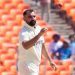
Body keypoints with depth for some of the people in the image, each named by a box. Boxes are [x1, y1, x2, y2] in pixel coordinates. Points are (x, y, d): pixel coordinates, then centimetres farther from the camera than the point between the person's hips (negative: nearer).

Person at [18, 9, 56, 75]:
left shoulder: (38, 28, 8)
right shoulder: (24, 32, -18)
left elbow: (42, 46, 18)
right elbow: (25, 46, -38)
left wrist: (50, 60, 20)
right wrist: (39, 34, -40)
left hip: (36, 65, 9)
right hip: (27, 65, -9)